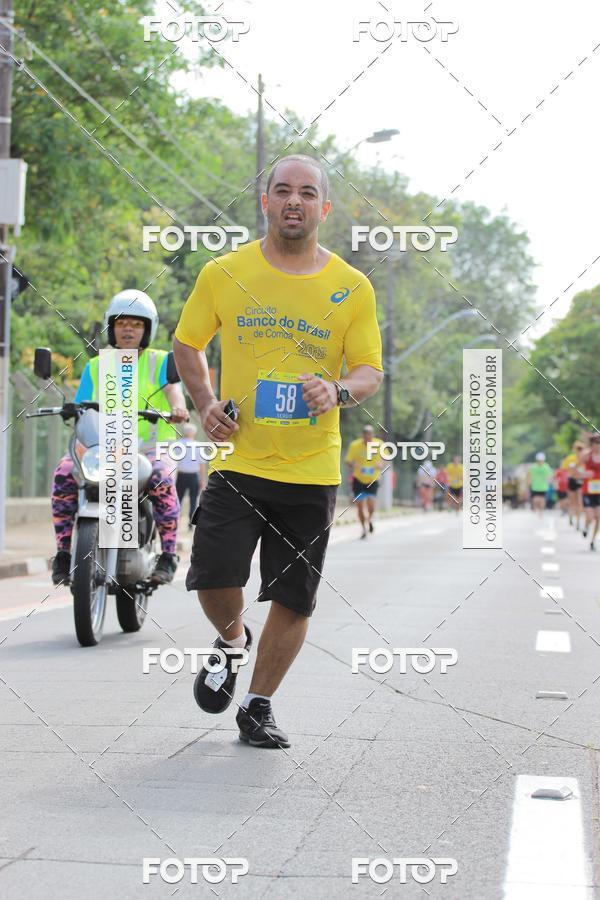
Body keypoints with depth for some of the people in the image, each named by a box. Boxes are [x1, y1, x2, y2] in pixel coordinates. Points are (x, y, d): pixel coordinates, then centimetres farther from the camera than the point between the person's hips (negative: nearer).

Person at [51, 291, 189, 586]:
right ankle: (63, 552, -19)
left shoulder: (161, 362, 11)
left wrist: (177, 406, -34)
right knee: (64, 473, -25)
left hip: (152, 449, -2)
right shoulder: (95, 367, 19)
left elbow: (173, 388, -10)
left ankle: (168, 554, -25)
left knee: (161, 477, -35)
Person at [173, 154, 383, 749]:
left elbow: (371, 370, 3)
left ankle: (258, 708, 23)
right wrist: (204, 404, -2)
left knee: (295, 601, 3)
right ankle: (232, 642, 24)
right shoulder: (223, 274, 2)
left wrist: (340, 391, -19)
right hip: (238, 460, 0)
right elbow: (187, 344, 14)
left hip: (313, 470, 1)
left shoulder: (352, 288, 2)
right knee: (213, 578, -12)